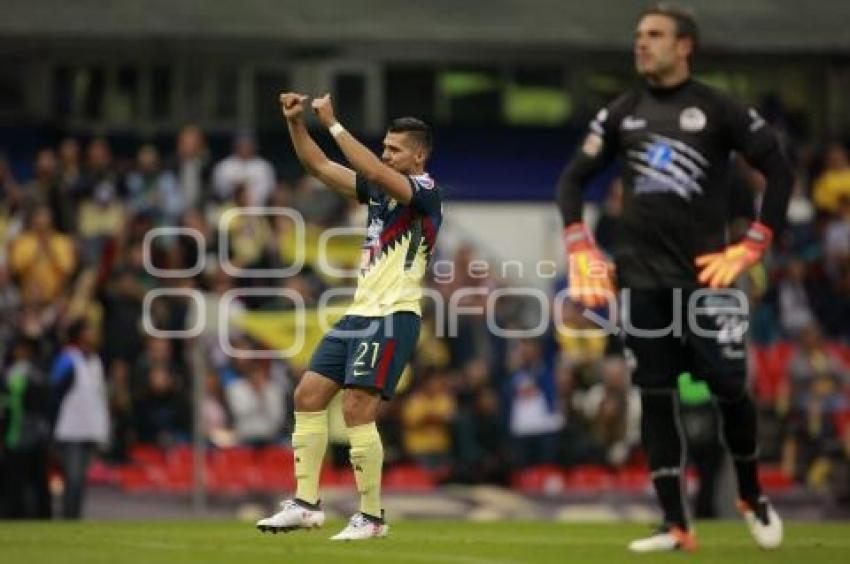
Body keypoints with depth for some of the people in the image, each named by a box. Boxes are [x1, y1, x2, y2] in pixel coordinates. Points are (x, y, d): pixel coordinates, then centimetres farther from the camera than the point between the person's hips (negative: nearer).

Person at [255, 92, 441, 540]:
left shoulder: (425, 191, -9)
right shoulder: (378, 188, 15)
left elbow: (375, 172, -27)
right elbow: (319, 166, 16)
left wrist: (333, 124, -23)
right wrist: (296, 123, 1)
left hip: (392, 317, -9)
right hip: (359, 314, 9)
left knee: (356, 410, -15)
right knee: (309, 396, 3)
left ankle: (371, 517, -7)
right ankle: (305, 504, 6)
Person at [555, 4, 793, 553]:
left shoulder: (719, 110, -3)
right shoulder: (622, 113, 10)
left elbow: (780, 171, -2)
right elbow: (574, 178, 15)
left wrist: (752, 247, -7)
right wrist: (580, 247, 3)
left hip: (705, 275, -4)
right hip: (642, 278, 4)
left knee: (729, 387, -6)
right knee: (655, 396, 2)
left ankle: (752, 495, 19)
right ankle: (676, 525, 5)